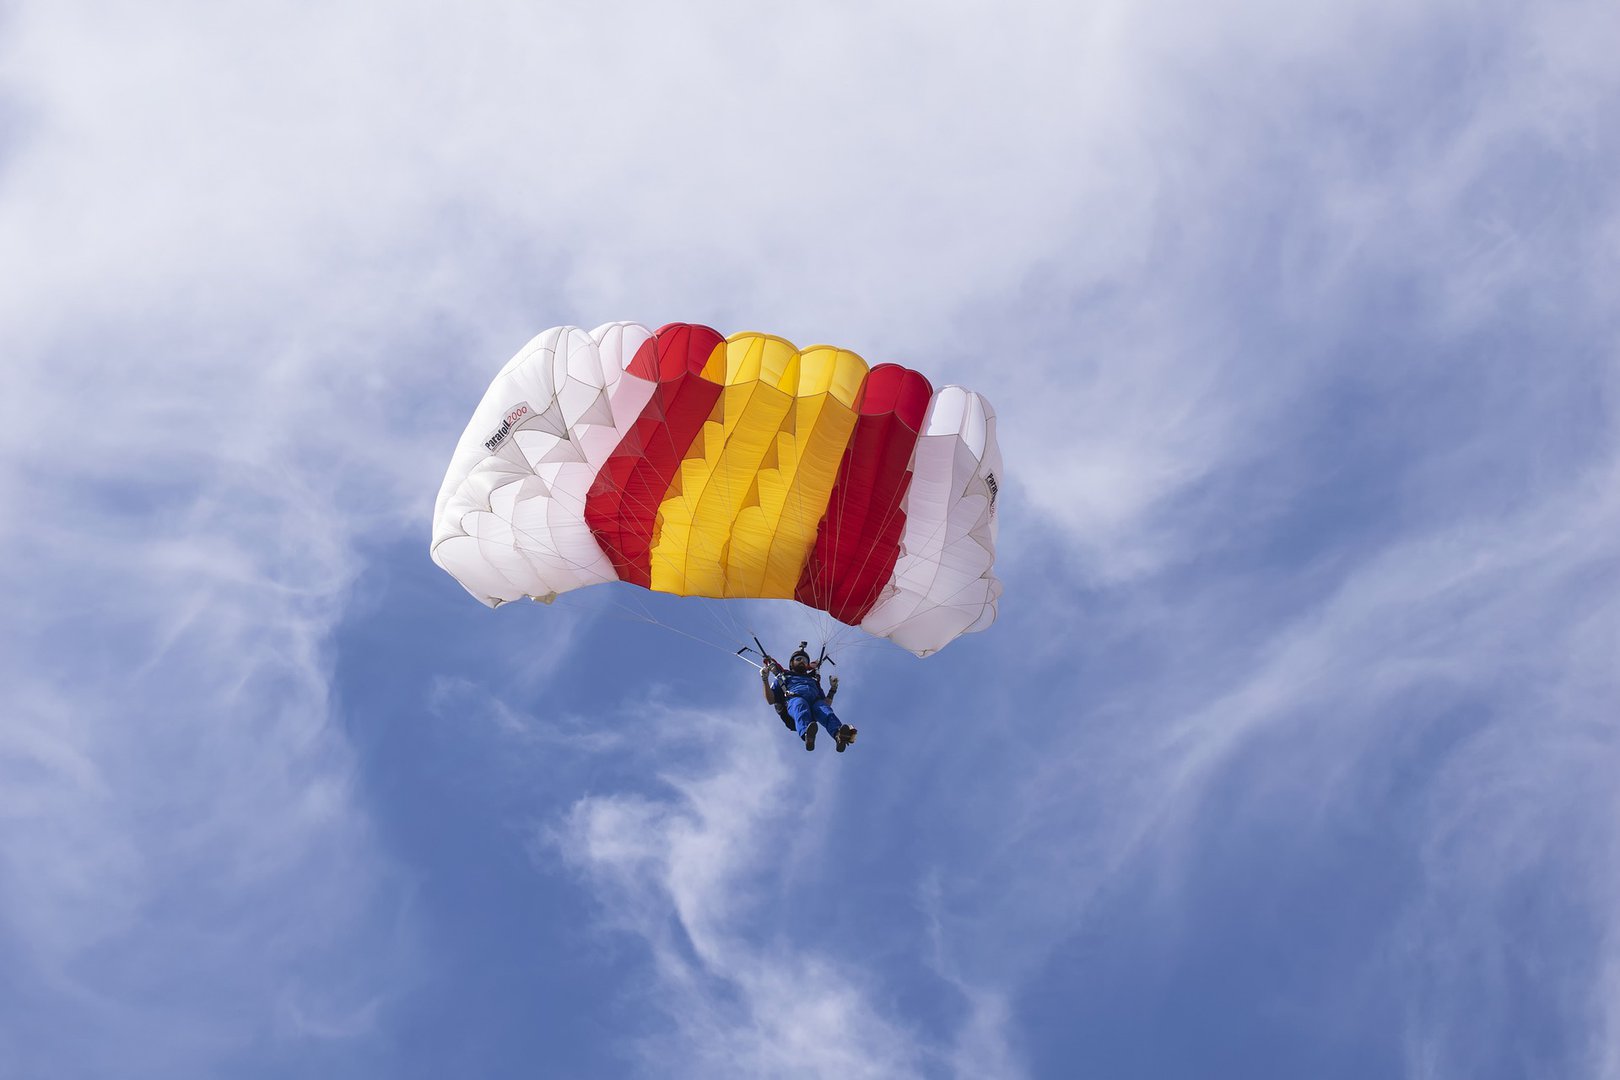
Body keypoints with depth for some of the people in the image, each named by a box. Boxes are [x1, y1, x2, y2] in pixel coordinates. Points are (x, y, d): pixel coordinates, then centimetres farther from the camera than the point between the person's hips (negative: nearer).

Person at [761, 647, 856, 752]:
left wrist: (833, 688, 21)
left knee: (825, 709, -36)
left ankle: (838, 735, -68)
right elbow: (771, 700, 19)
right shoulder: (782, 678, 35)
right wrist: (765, 680, 8)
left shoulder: (813, 680, 43)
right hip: (793, 700, -2)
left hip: (815, 701, 2)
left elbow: (827, 703, 33)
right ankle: (807, 734, -74)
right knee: (800, 707, -42)